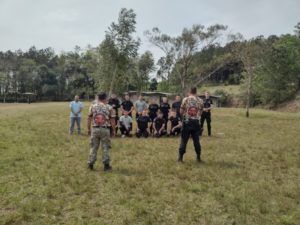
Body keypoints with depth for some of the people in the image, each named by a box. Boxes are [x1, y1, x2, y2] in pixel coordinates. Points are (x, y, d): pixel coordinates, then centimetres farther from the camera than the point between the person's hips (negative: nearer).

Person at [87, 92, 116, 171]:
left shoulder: (93, 106, 3)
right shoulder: (109, 107, -1)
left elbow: (89, 118, 4)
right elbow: (112, 120, -1)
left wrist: (88, 129, 12)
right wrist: (114, 130, 6)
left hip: (95, 129, 2)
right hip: (105, 129, -1)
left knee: (93, 147, 11)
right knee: (105, 147, 6)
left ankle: (90, 163, 15)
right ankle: (106, 165, 12)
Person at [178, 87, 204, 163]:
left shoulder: (185, 99, -5)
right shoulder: (200, 101, 2)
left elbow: (181, 112, -3)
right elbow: (200, 112, 9)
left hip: (187, 122, -2)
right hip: (196, 122, 2)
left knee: (184, 140, 5)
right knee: (196, 140, 10)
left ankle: (180, 157, 7)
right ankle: (198, 157, 16)